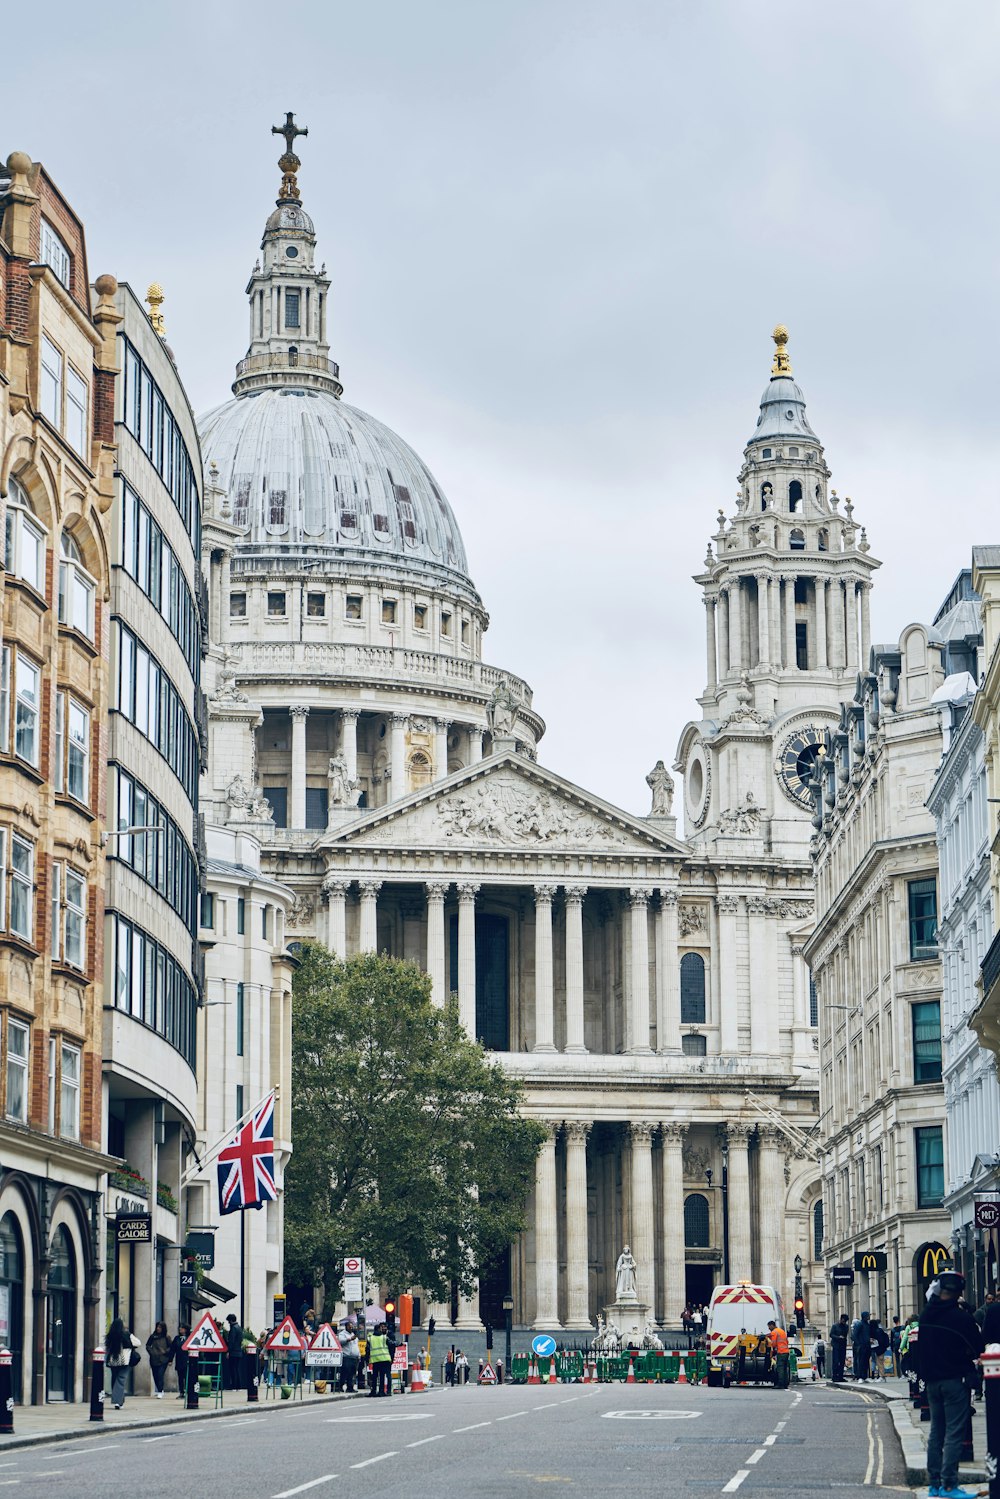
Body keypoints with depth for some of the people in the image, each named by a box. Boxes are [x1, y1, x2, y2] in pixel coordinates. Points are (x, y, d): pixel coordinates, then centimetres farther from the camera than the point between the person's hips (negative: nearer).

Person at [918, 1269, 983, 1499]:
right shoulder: (961, 1318, -16)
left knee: (936, 1431, 14)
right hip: (954, 1380, -6)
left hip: (932, 1380, 6)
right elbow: (979, 1347, -5)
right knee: (954, 1432, -5)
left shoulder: (926, 1315, 3)